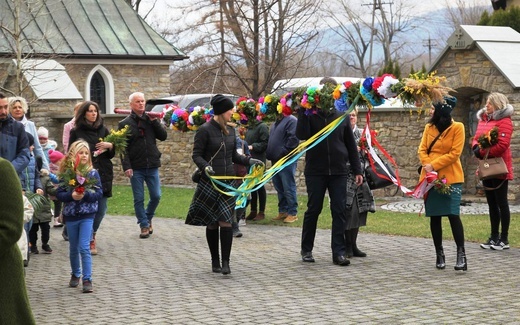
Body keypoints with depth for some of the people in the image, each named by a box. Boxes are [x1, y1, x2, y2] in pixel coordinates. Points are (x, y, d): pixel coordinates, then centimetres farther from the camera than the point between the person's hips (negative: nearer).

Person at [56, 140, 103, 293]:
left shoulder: (93, 173, -4)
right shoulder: (66, 173, -3)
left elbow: (99, 193, -6)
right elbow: (59, 194, -4)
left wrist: (85, 195, -23)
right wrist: (71, 195, -22)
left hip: (87, 215, -2)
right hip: (70, 215, 2)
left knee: (84, 248, -10)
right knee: (73, 248, 15)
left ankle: (87, 280, -7)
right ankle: (75, 274, 34)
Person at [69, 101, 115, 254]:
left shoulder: (103, 130, 11)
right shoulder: (76, 132, 2)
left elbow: (111, 155, 15)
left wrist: (110, 146, -6)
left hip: (103, 174, 3)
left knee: (101, 208, 4)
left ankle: (91, 234, 27)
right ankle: (90, 240, 4)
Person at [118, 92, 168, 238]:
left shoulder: (150, 120, 9)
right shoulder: (125, 124, 0)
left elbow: (163, 136, 2)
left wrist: (154, 121, -9)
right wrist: (126, 166, -13)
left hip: (152, 166, 3)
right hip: (136, 168, -2)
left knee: (156, 196, 4)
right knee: (138, 199, 1)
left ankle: (148, 217, 28)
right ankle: (144, 225, 11)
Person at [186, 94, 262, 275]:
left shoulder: (230, 130, 12)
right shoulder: (205, 130, -7)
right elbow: (196, 155, -7)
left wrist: (250, 161, 5)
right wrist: (205, 166, -25)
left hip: (228, 181, 4)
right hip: (209, 183, -4)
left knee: (226, 222, -6)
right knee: (212, 223, 3)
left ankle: (225, 262, -7)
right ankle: (215, 261, 14)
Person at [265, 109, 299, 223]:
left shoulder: (291, 121, -9)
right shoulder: (275, 123, 20)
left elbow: (293, 139, -19)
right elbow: (270, 140, 27)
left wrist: (283, 153, -19)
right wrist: (269, 154, 13)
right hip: (275, 161, 9)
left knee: (288, 188, -6)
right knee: (279, 188, 12)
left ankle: (292, 213, -2)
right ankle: (283, 211, 20)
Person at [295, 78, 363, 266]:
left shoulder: (342, 116, 8)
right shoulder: (310, 115, 0)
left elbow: (351, 145, 12)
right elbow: (302, 135, -17)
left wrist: (357, 170, 8)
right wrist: (302, 111, -19)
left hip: (339, 171, 2)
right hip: (315, 171, -2)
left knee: (340, 211, -2)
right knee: (313, 210, 5)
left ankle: (339, 252, 1)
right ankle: (306, 249, 18)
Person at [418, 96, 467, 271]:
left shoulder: (457, 127, -4)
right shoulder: (429, 127, 11)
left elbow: (455, 153, -10)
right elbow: (422, 149, 7)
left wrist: (434, 165, -16)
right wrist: (427, 165, -12)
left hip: (450, 178, -5)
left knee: (453, 214, -14)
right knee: (435, 216, 6)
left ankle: (461, 253, -10)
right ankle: (439, 254, 14)